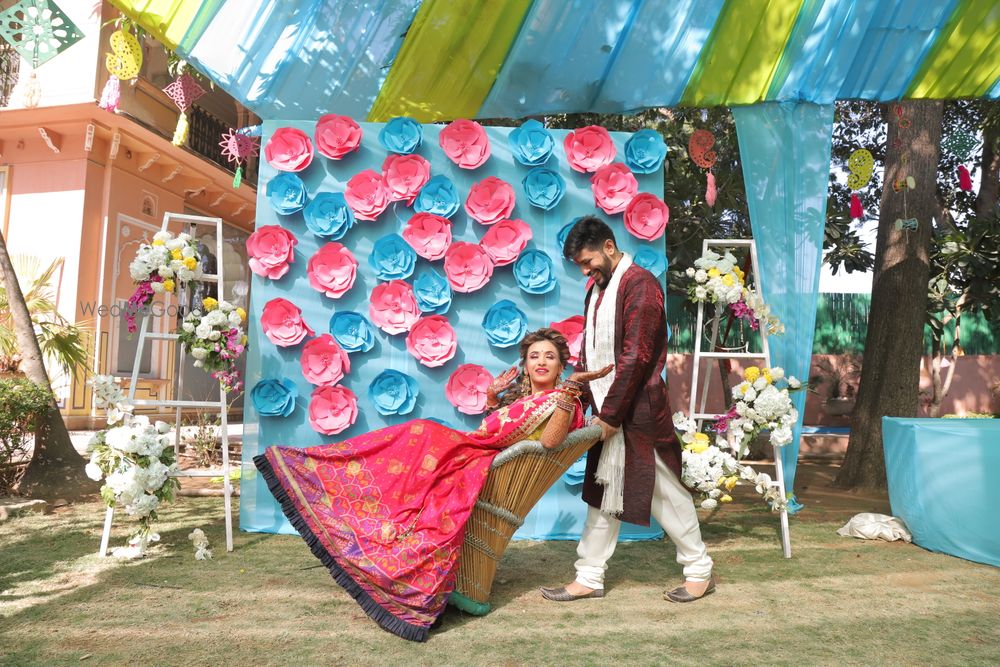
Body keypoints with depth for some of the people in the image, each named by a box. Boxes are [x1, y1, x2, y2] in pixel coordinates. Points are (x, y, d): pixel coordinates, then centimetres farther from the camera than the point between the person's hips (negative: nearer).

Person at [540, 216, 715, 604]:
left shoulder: (639, 284, -13)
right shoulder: (597, 290, 14)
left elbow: (636, 356, -19)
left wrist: (610, 414, -17)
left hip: (638, 412, -8)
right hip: (607, 412, 8)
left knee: (665, 492, 5)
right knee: (602, 493, 12)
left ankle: (700, 572, 23)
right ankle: (589, 578, 21)